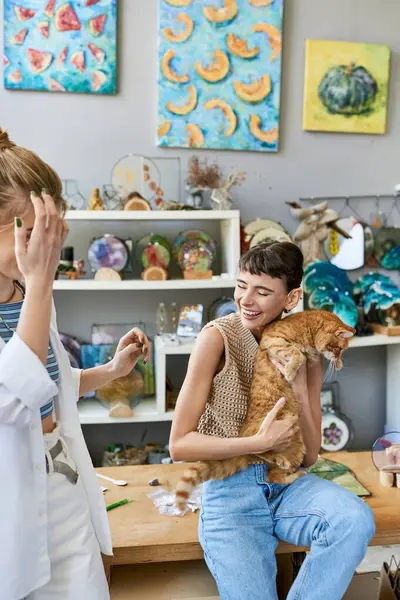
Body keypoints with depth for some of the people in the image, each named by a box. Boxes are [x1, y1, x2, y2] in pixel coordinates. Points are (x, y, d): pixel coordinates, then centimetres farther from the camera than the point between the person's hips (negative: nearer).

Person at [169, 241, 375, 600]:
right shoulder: (217, 338, -12)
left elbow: (309, 455, 2)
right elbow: (179, 444, -12)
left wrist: (299, 384, -11)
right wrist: (260, 443, -20)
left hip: (287, 484, 4)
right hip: (231, 491, -3)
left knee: (357, 521, -24)